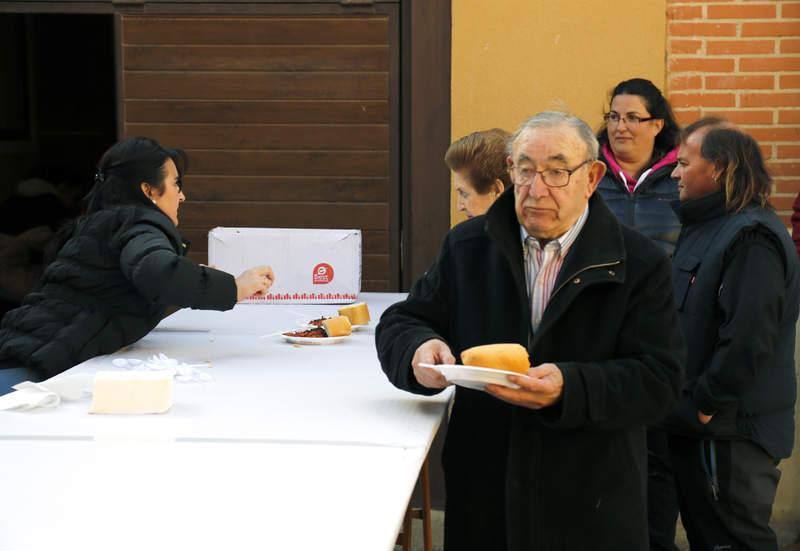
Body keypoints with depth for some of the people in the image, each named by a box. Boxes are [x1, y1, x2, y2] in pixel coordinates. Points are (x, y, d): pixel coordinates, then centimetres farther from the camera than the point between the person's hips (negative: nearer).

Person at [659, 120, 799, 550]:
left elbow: (747, 341, -28)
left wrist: (707, 404, -19)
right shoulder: (705, 227, 13)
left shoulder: (751, 239, -21)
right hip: (696, 424, 10)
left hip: (730, 433, -10)